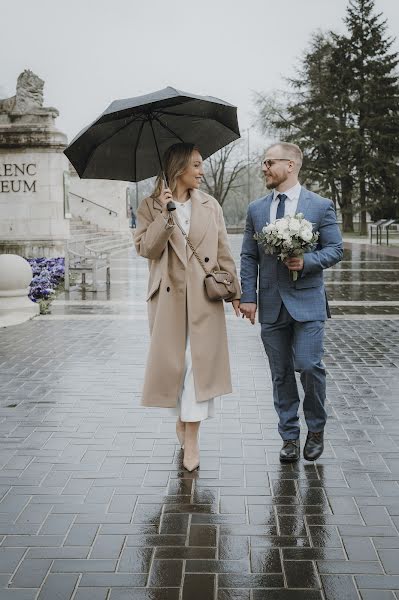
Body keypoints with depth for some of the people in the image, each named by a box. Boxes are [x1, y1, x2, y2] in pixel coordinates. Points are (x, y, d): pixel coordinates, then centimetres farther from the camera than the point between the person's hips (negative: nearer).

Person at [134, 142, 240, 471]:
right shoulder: (150, 206, 3)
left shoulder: (210, 205, 9)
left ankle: (191, 438, -1)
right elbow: (146, 248, -9)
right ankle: (182, 417, 32)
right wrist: (164, 213, -18)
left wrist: (235, 291, 4)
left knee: (200, 360, -5)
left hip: (204, 296, 1)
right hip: (169, 296, -1)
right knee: (172, 361, 7)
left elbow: (224, 252, 8)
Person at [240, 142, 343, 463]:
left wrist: (307, 261, -18)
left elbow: (335, 249, 0)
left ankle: (316, 428, 14)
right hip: (271, 304, 3)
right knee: (281, 374, 7)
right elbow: (249, 258, 10)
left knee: (309, 366, -11)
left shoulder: (320, 206, 0)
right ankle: (290, 437, 19)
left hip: (306, 301, -3)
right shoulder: (256, 209, 9)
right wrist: (248, 297, 1)